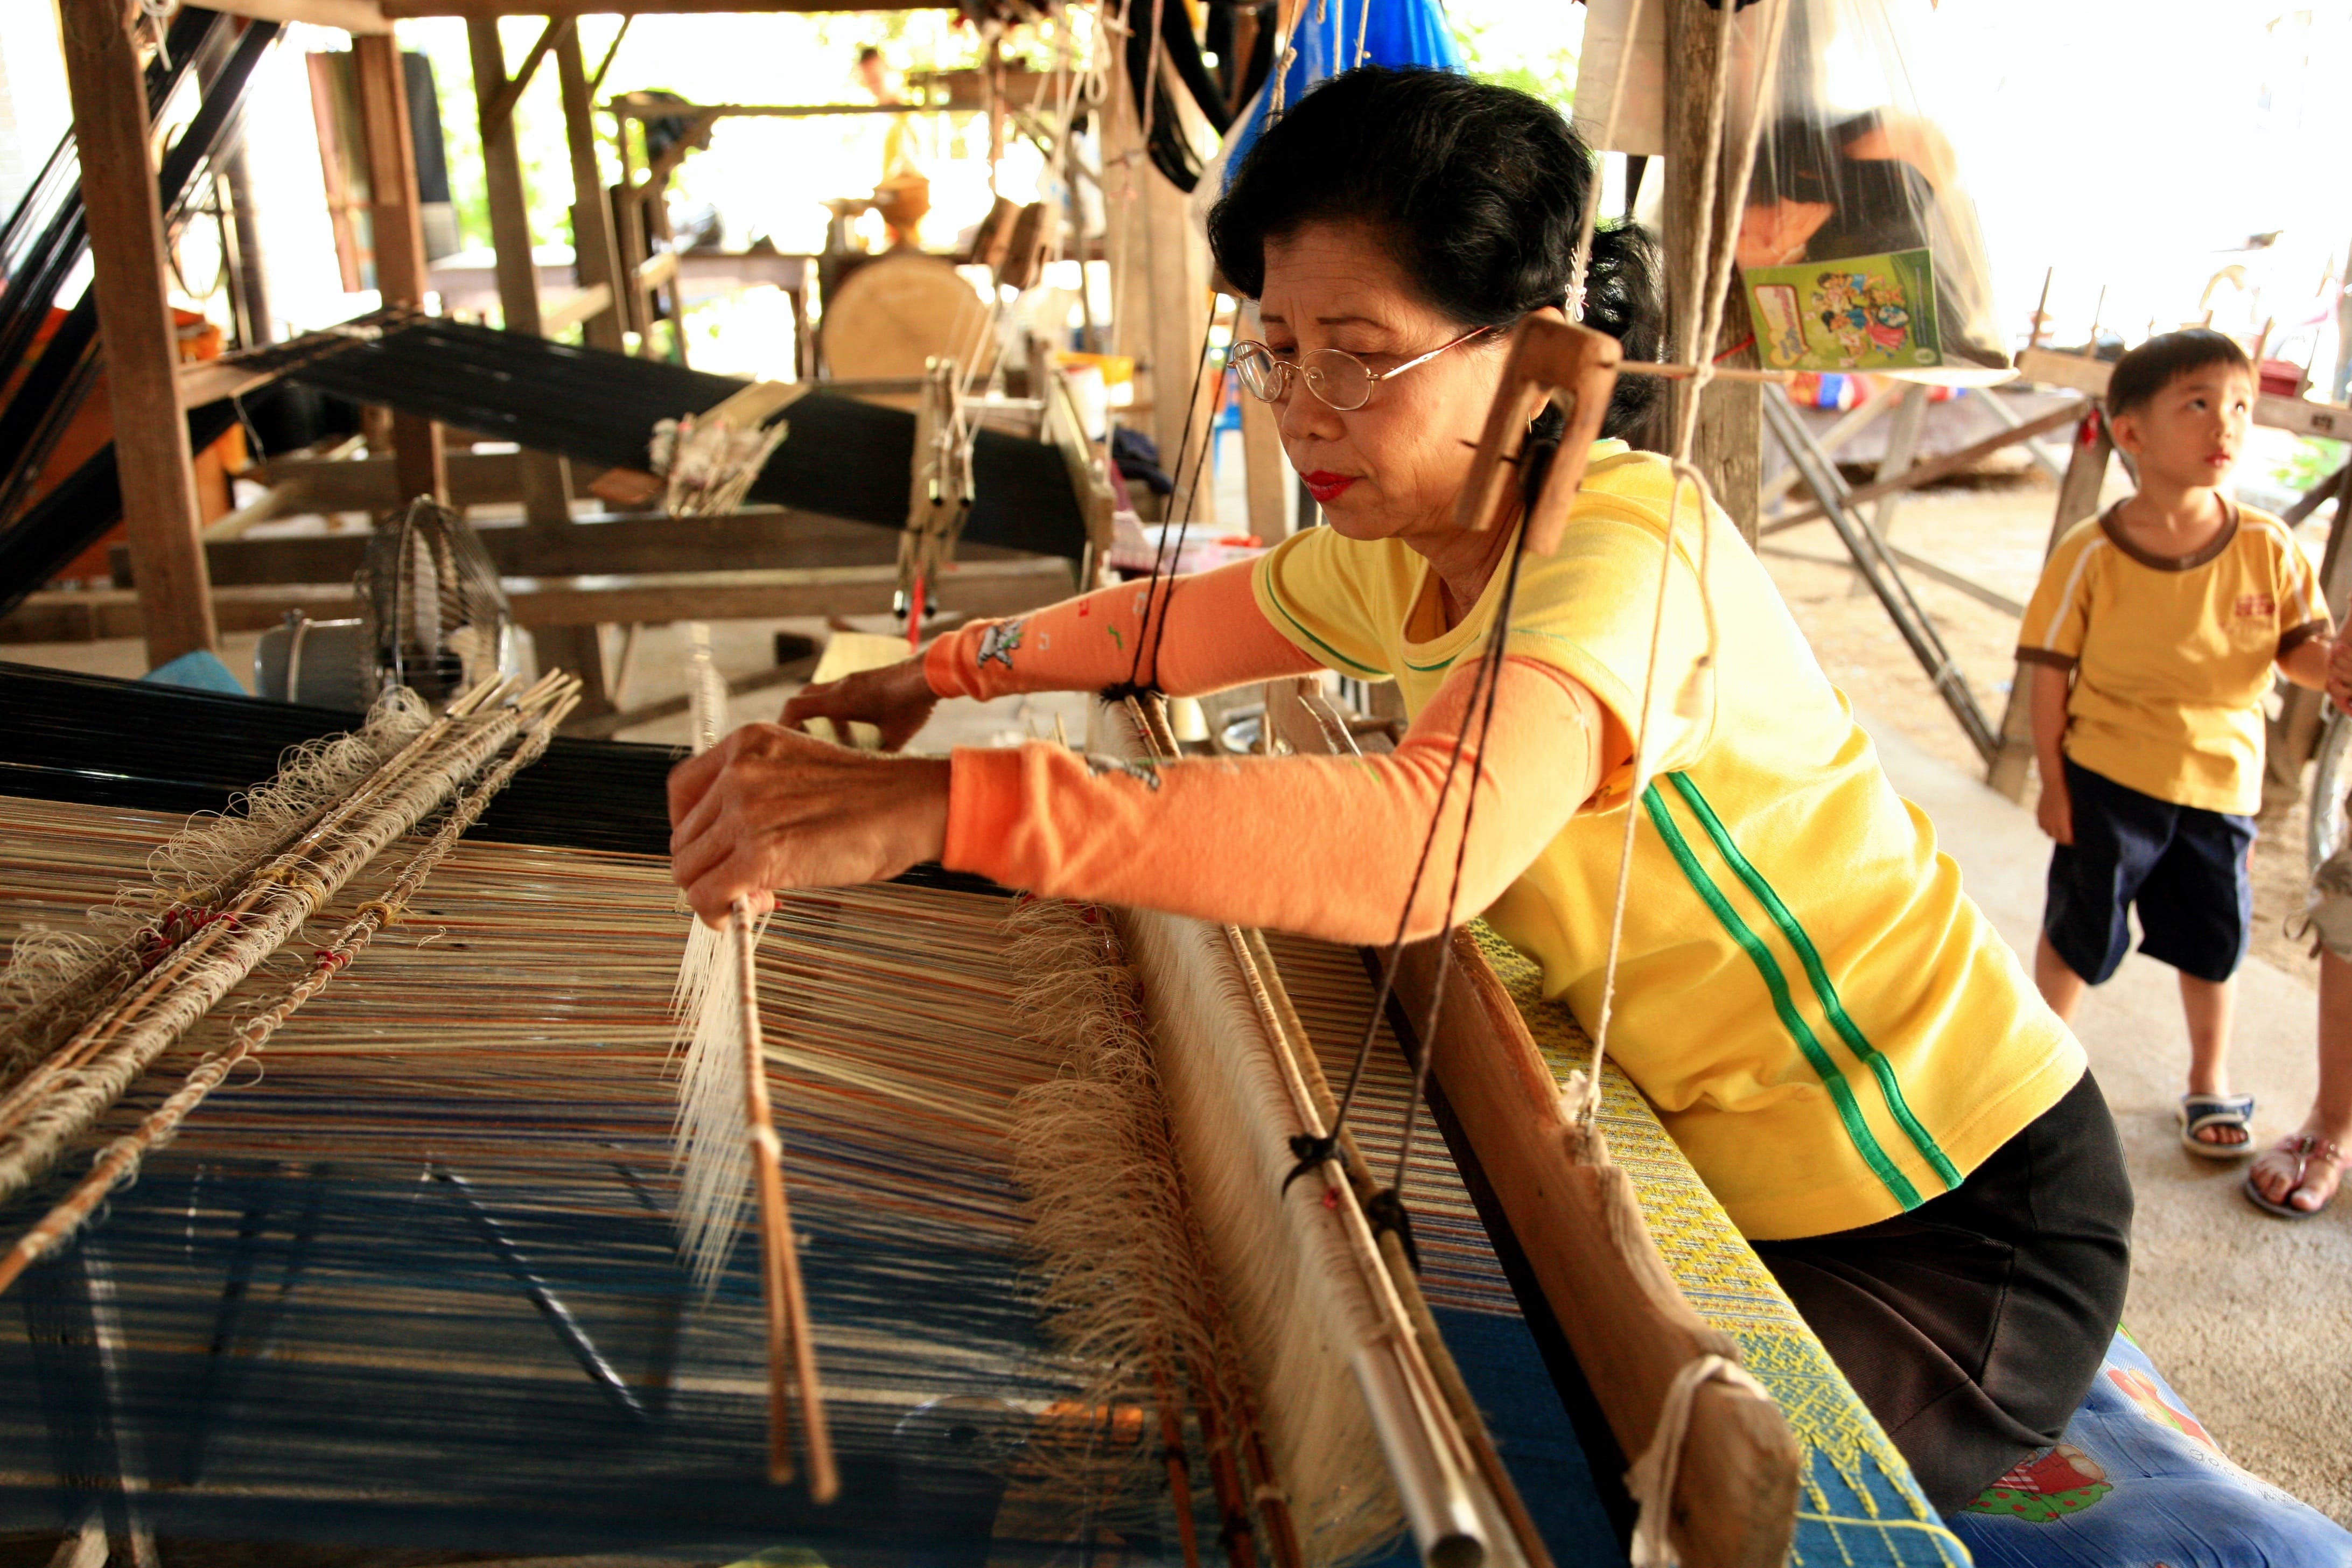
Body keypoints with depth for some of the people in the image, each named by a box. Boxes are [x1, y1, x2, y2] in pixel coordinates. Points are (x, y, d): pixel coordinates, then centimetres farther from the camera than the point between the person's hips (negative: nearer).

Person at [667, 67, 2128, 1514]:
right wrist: (953, 669, 17)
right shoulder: (1397, 557, -1)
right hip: (1741, 1183, 8)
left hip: (1953, 1225, -7)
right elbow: (1186, 625, 20)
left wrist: (940, 804, -51)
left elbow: (1425, 838, -47)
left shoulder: (1631, 542, -28)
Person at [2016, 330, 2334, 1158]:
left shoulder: (2268, 546, -8)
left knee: (2213, 940, 17)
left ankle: (2210, 1082, 39)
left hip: (2221, 780, 3)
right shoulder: (2090, 556, -14)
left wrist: (2334, 669, -22)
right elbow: (2052, 673, -9)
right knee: (2078, 932, 11)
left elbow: (2302, 646, 1)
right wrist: (2053, 781, -8)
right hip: (2108, 779, -2)